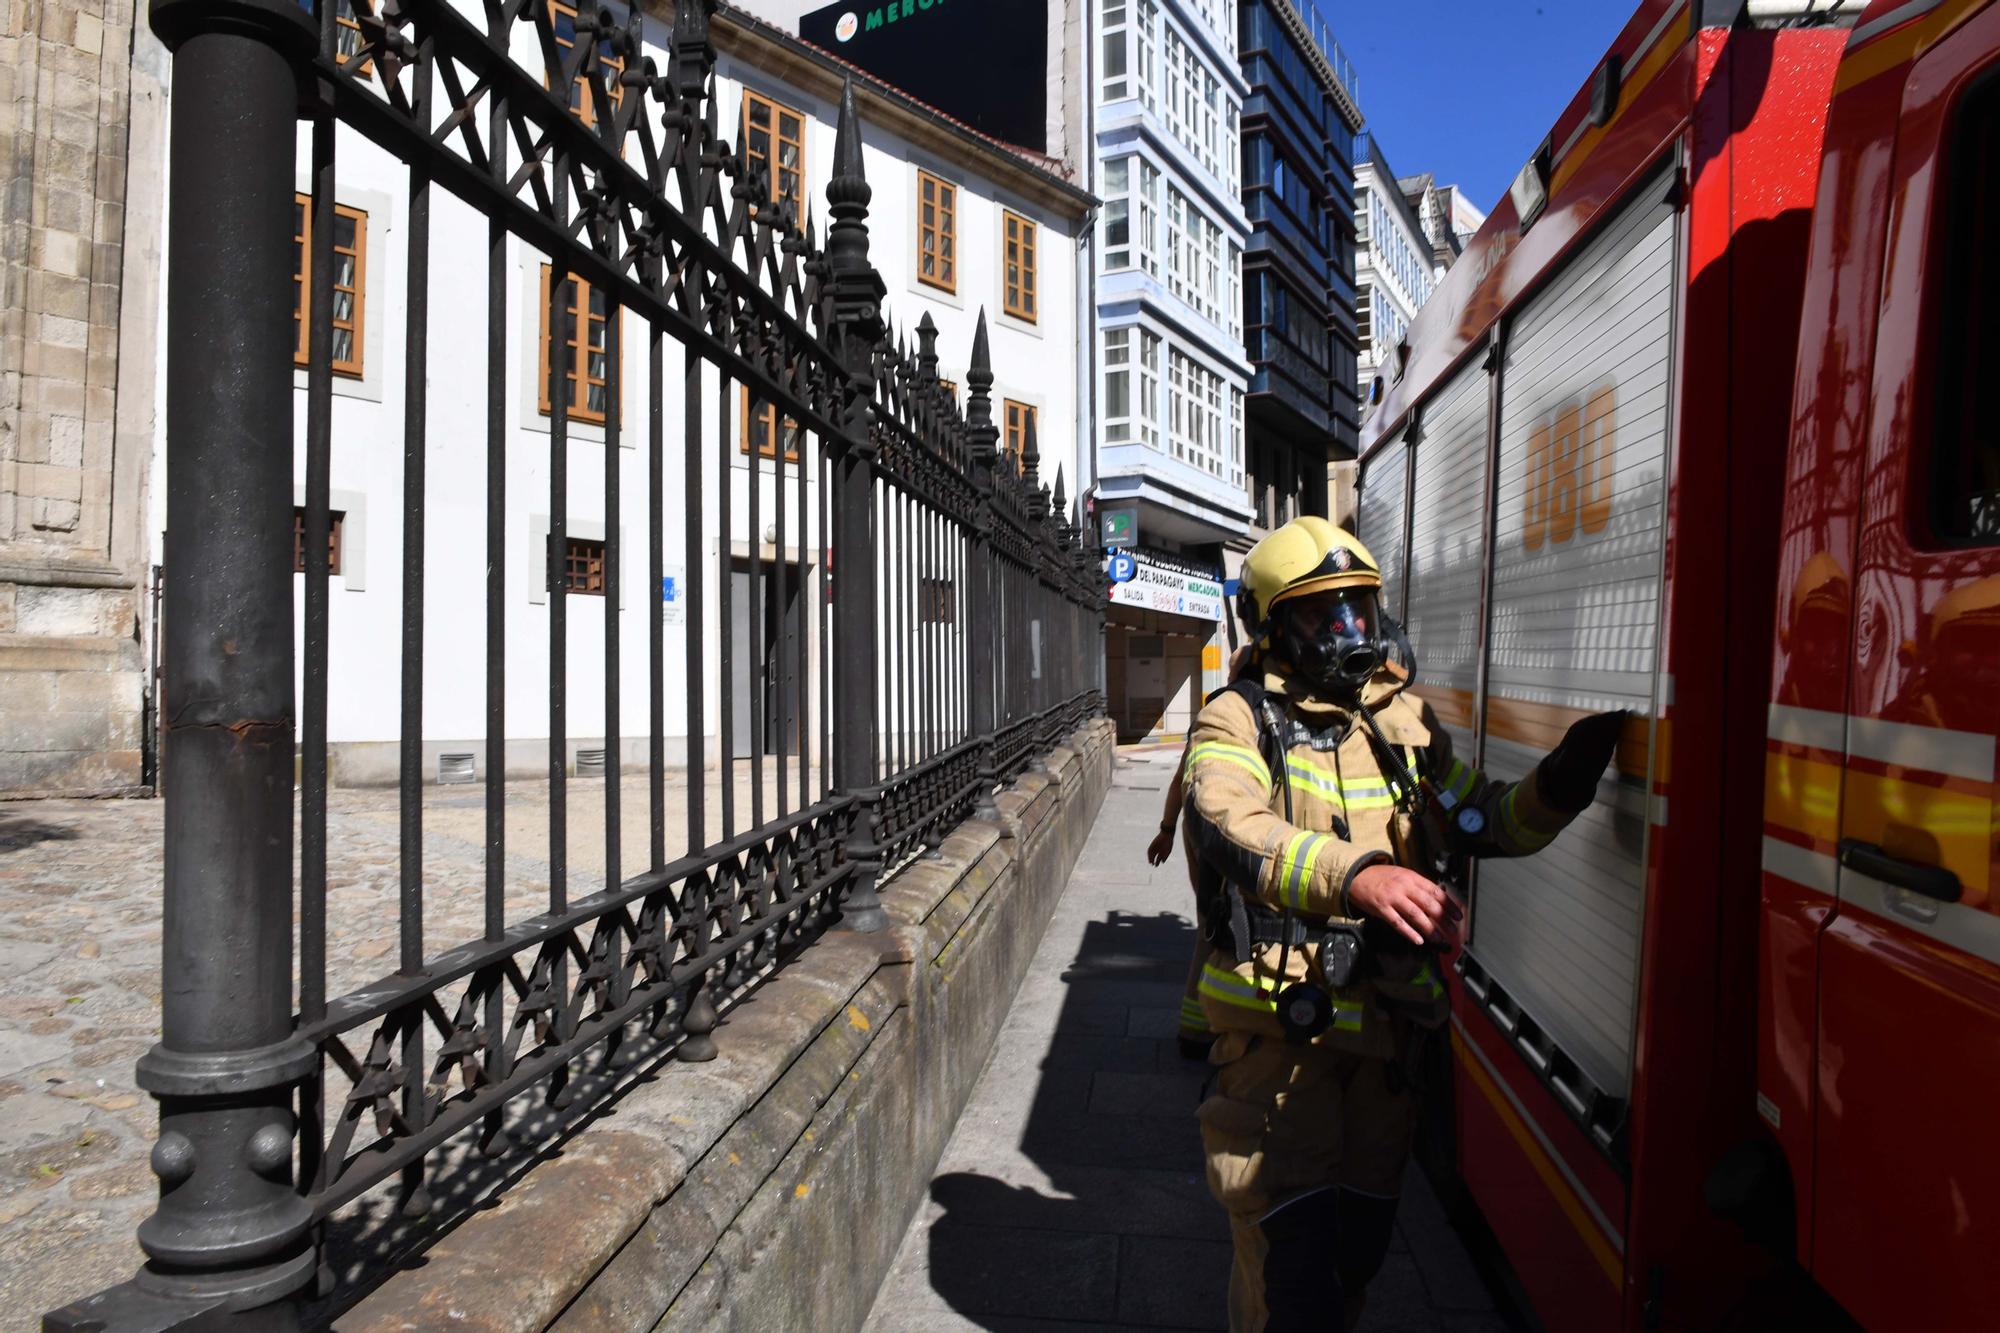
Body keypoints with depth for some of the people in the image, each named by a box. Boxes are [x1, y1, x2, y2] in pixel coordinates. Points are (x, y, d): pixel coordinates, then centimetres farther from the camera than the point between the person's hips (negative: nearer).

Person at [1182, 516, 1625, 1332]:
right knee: (1291, 1260, 0)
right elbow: (1237, 832, -27)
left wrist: (1560, 782, -7)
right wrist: (1355, 874, -43)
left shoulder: (1406, 723, 9)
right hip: (1280, 1028, -5)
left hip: (1385, 1027, 6)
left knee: (1359, 1243, 20)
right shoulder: (1238, 722, -9)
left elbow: (1486, 824, 13)